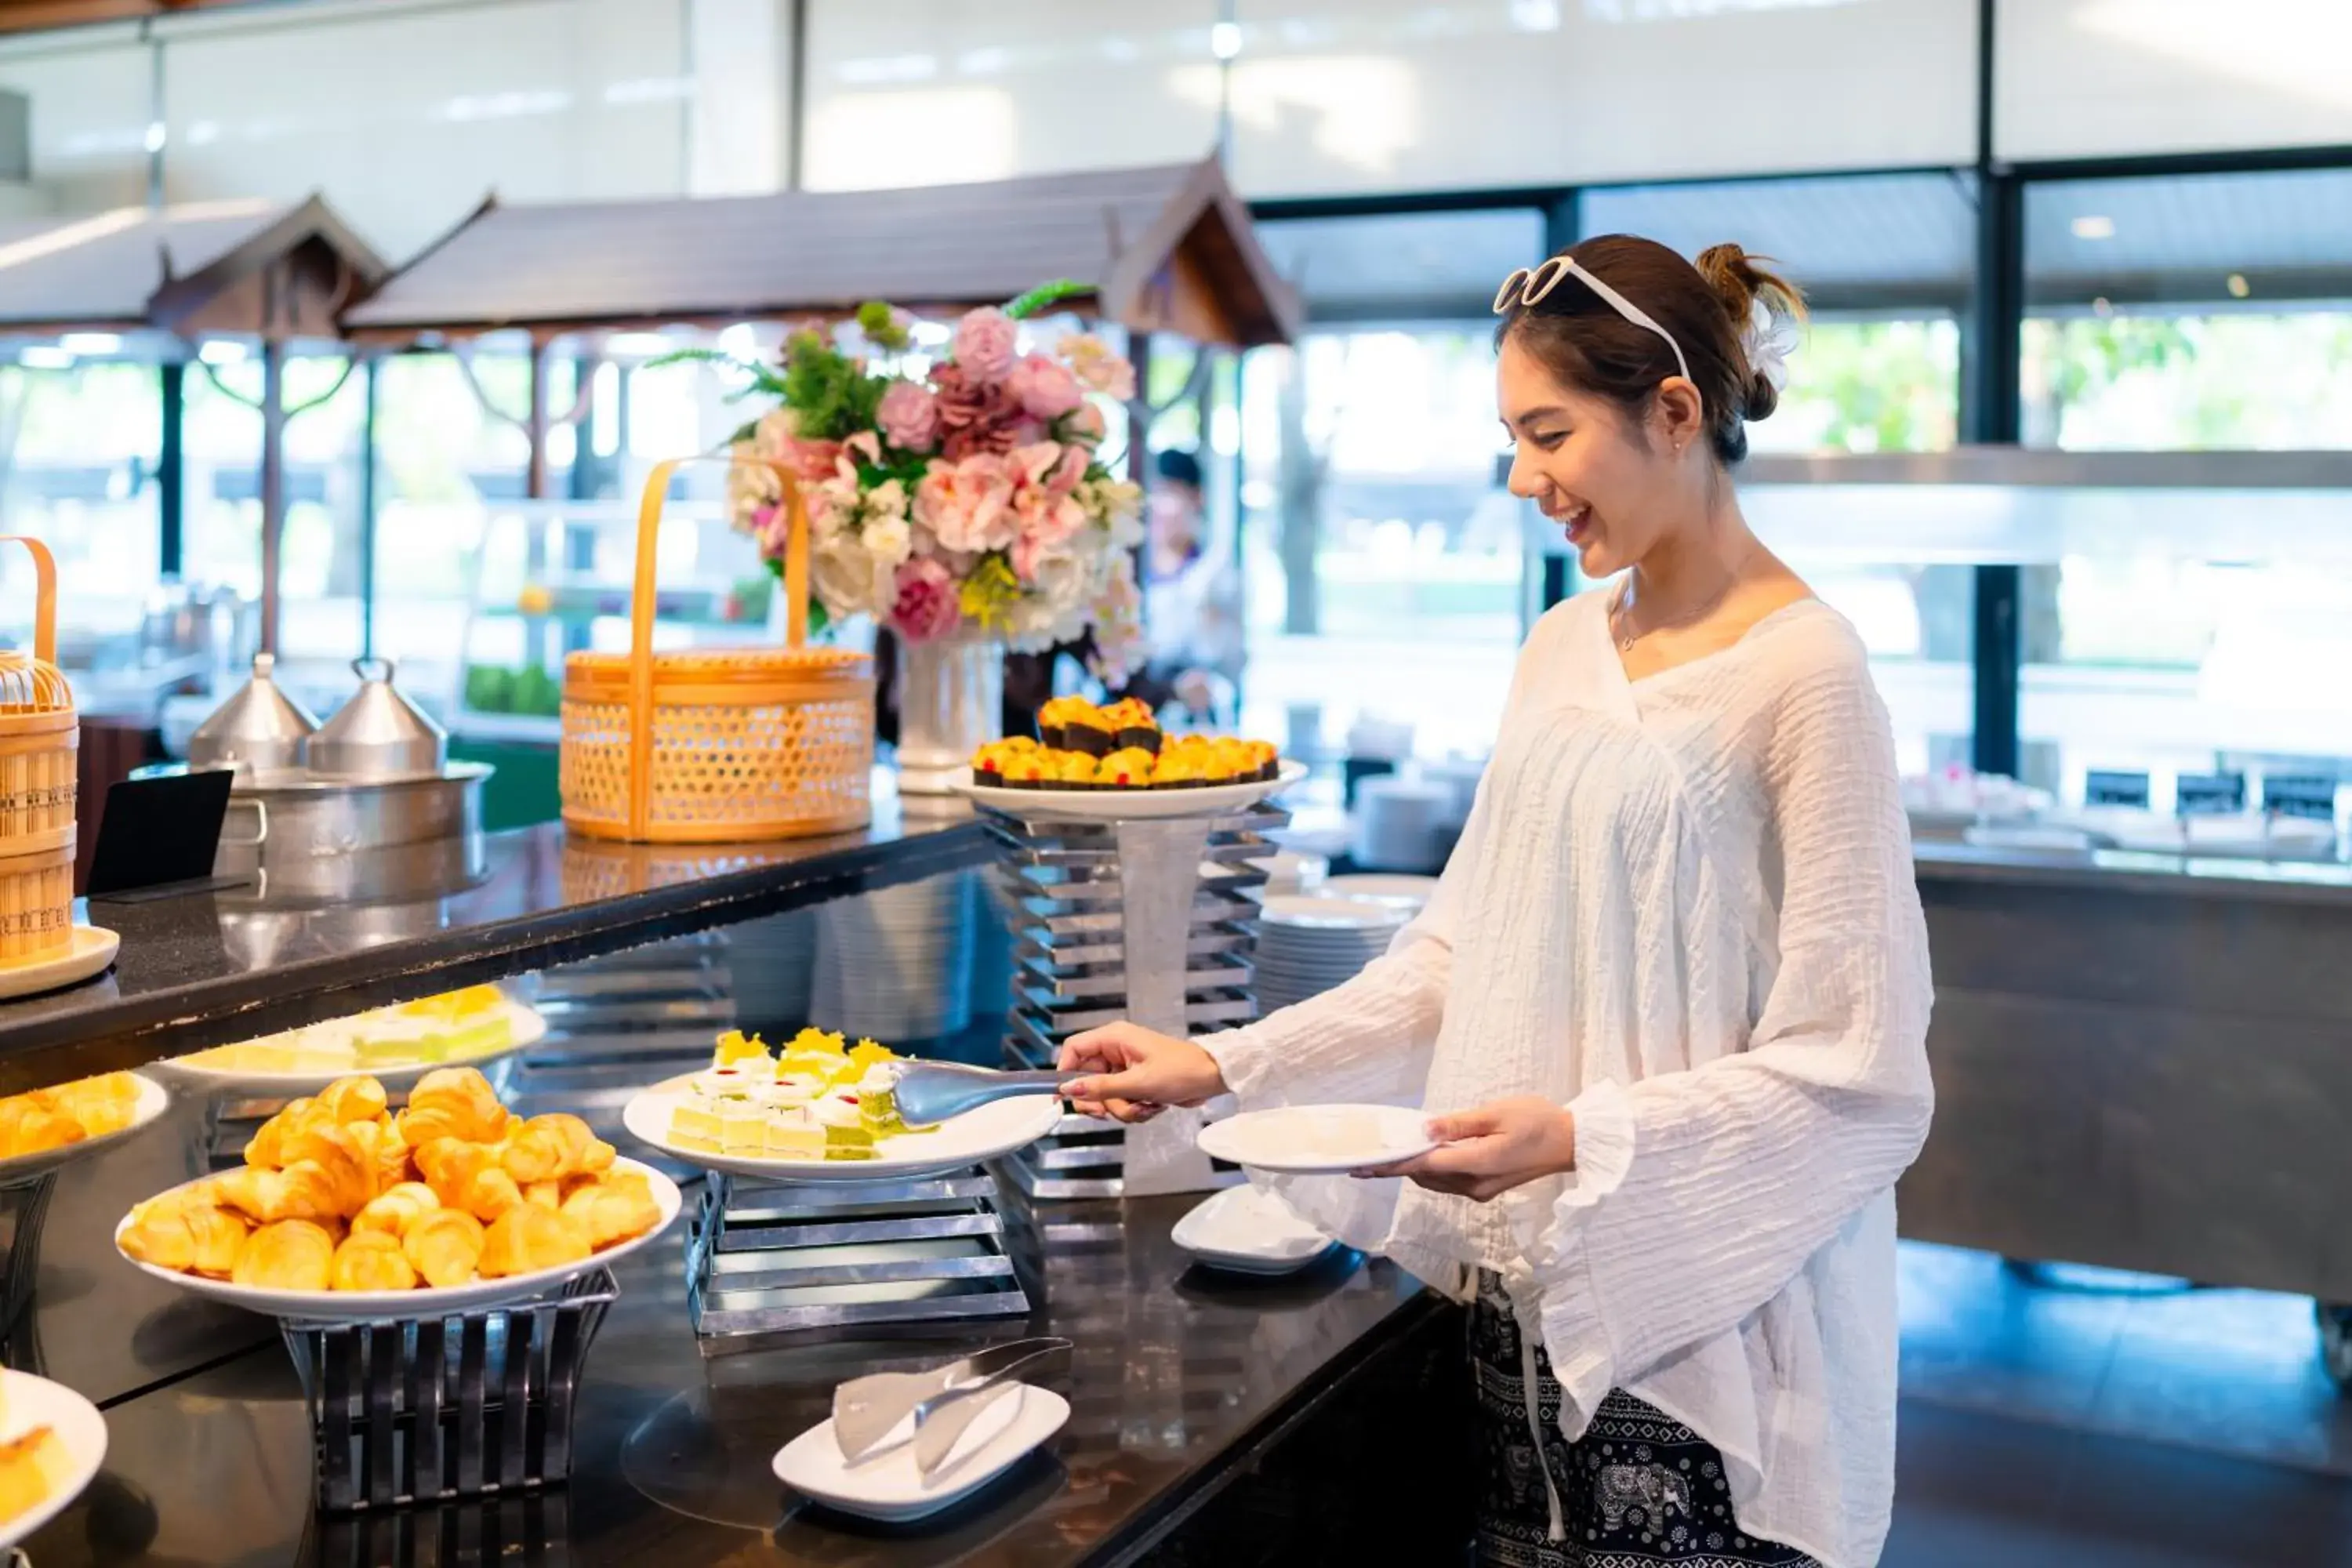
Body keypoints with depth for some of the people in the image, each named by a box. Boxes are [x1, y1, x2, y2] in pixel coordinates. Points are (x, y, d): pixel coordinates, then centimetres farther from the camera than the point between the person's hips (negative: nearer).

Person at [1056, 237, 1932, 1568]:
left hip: (1704, 1329, -6)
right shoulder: (1564, 648, 8)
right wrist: (1224, 1066, 2)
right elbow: (1463, 956, 9)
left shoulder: (1804, 669, -14)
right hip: (1528, 1301, 6)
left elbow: (1857, 1071, -15)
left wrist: (1587, 1136, -25)